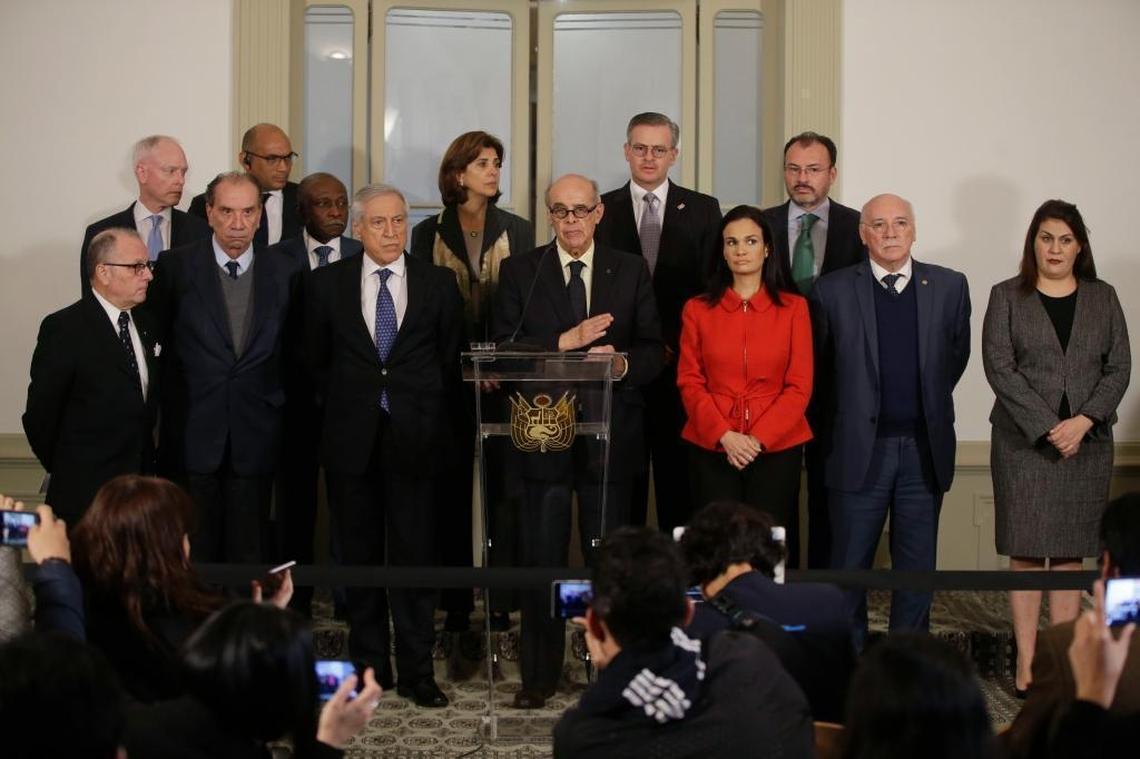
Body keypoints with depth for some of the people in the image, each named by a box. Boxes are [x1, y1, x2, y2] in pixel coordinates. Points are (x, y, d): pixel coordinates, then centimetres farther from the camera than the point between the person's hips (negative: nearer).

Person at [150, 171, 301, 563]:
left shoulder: (282, 273, 5)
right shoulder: (176, 265, -1)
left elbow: (291, 348, 12)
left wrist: (277, 401, 4)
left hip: (255, 437, 2)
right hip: (191, 434, -2)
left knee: (249, 551, 7)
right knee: (194, 552, 4)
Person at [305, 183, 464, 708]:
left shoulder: (438, 284, 3)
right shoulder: (327, 284, 3)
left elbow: (452, 360, 8)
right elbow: (316, 359, 11)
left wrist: (433, 420, 3)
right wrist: (344, 406, 6)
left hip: (413, 438, -1)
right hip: (351, 440, 1)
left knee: (415, 556, 0)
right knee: (360, 555, 8)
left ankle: (417, 671, 7)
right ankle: (369, 663, 18)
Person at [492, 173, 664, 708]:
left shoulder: (631, 272, 8)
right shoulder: (520, 272, 4)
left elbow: (653, 350, 6)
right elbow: (503, 350, -4)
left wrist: (624, 363, -16)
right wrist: (564, 341, -18)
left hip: (610, 436, 1)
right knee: (541, 559, 4)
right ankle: (538, 674, 14)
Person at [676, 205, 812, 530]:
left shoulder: (793, 307, 3)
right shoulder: (697, 309, 6)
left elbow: (800, 385, 0)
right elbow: (689, 381, 3)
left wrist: (759, 438, -12)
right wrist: (724, 436, -11)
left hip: (777, 447, 0)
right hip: (711, 448, 1)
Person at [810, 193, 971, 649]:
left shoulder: (949, 287, 3)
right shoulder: (833, 291, -3)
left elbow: (957, 355, 15)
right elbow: (818, 364, 7)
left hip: (924, 449, 2)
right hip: (859, 450, -2)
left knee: (917, 568, 9)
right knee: (849, 565, 5)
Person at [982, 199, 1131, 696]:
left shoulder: (1102, 298, 11)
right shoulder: (1007, 297, 4)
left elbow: (1119, 367, 5)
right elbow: (999, 367, -5)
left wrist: (1082, 422, -10)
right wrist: (1048, 427, -13)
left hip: (1087, 444, 2)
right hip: (1023, 441, -2)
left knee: (1070, 552, 4)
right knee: (1025, 552, -2)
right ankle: (1026, 662, 1)